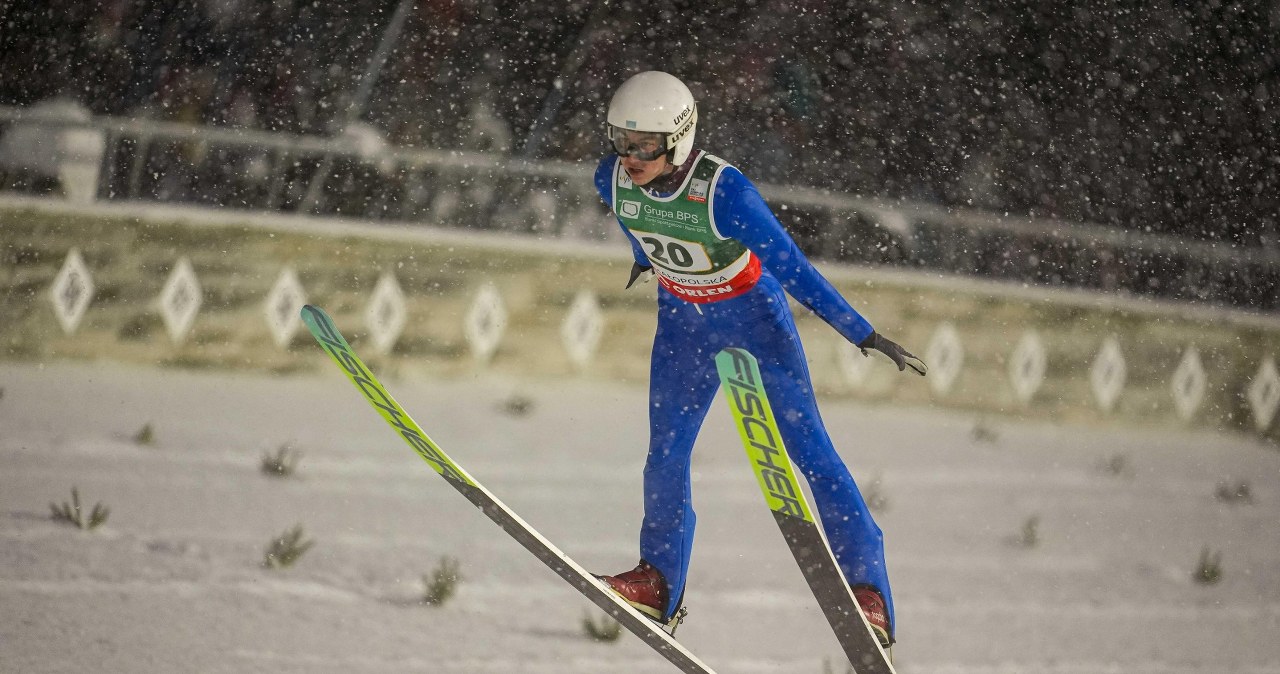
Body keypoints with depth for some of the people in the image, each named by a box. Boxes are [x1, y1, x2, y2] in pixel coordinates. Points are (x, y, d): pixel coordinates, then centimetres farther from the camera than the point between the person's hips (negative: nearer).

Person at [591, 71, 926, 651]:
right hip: (683, 317, 5)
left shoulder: (723, 193, -35)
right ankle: (659, 582, 18)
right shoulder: (614, 180, -19)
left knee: (806, 445, -11)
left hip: (753, 311, -5)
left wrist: (864, 335, -28)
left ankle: (867, 587, -13)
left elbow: (791, 267, -29)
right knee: (665, 452, 4)